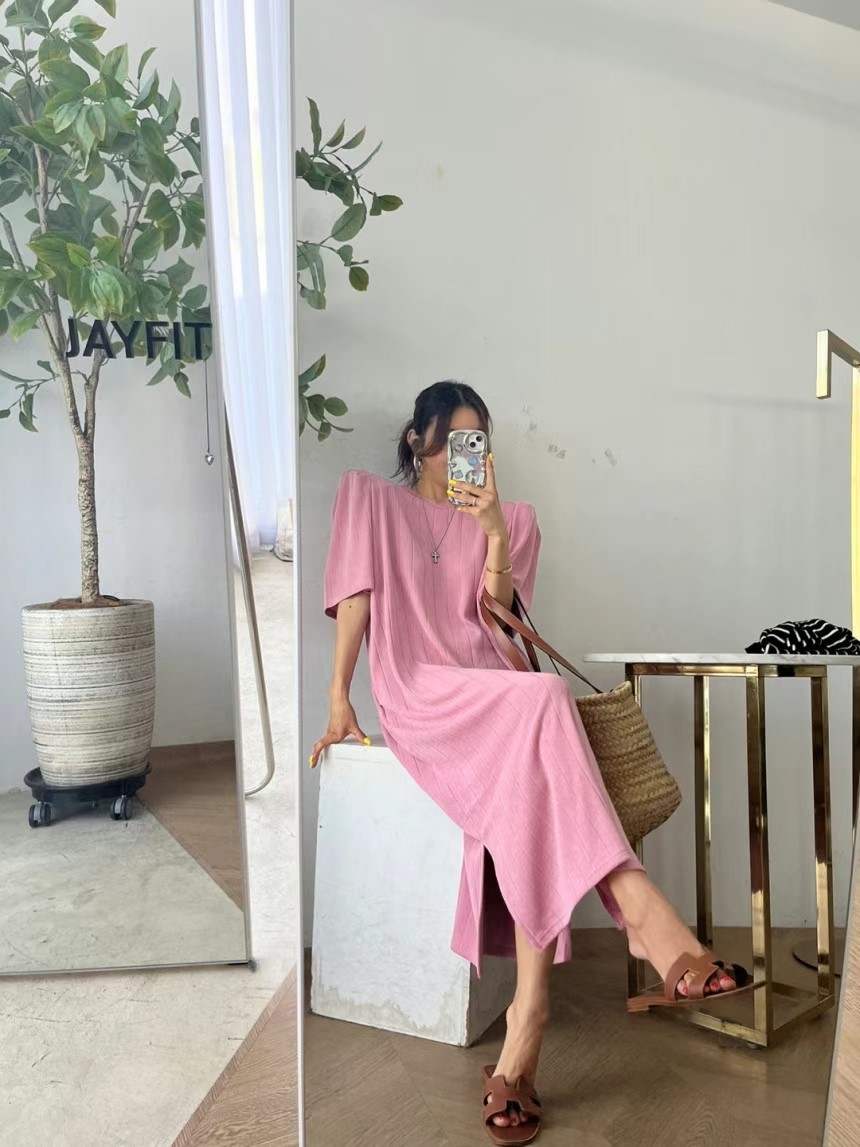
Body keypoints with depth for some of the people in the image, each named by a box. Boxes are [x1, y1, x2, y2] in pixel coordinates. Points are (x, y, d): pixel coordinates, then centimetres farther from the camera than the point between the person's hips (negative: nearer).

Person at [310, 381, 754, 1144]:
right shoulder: (369, 497, 15)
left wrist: (493, 528, -10)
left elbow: (495, 611, 5)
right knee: (542, 699, -35)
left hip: (498, 697, 3)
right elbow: (356, 595, 5)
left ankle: (528, 1015, -35)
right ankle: (640, 911, -43)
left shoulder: (510, 518, 19)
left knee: (529, 782, -33)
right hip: (420, 697, -3)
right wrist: (339, 699, -3)